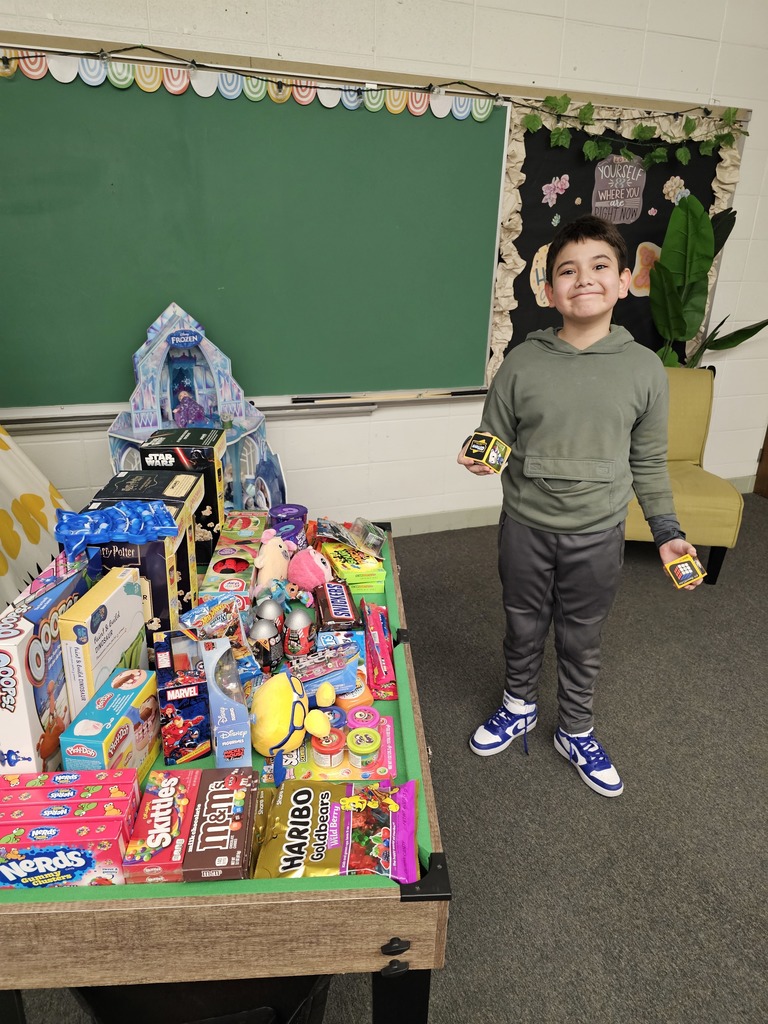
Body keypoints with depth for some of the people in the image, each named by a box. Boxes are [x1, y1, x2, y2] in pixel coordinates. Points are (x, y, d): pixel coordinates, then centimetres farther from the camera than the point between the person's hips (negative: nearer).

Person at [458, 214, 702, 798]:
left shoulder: (645, 368, -6)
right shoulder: (522, 365, -9)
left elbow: (649, 461, 3)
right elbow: (495, 442, 0)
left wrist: (666, 529, 3)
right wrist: (478, 460, -22)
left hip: (598, 535, 0)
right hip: (527, 528, 0)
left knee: (582, 640, 17)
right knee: (524, 628, 19)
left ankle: (576, 733, 41)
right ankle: (519, 707, 46)